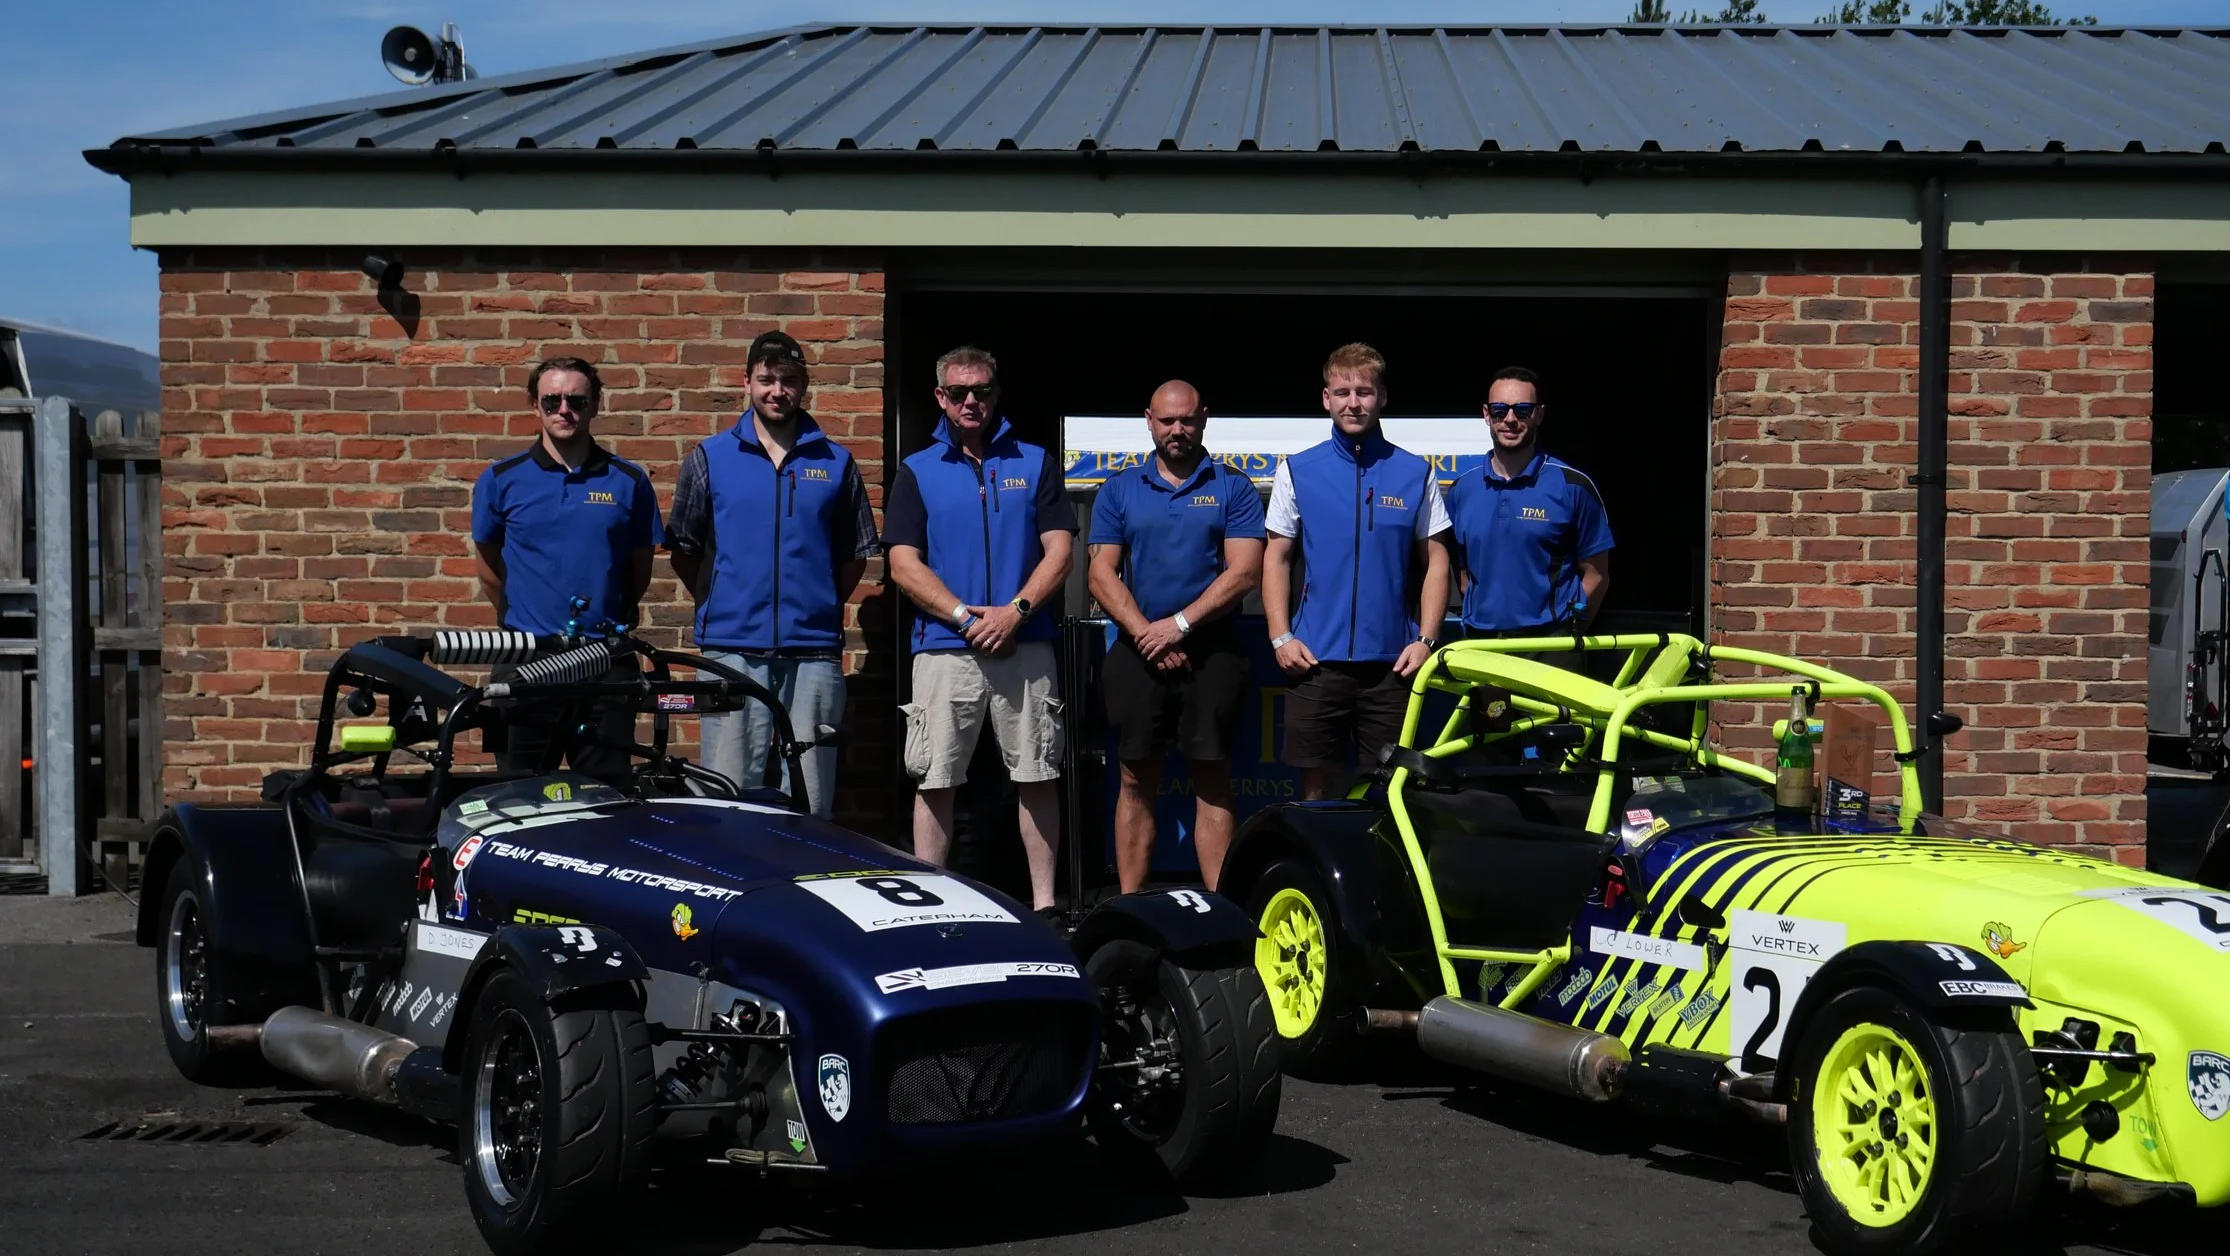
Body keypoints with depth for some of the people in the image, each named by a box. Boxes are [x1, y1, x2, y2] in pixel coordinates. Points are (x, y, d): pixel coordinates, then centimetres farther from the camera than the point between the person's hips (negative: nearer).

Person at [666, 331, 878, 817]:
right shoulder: (710, 458, 8)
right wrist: (716, 605, 7)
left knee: (810, 800, 2)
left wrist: (823, 607, 8)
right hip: (733, 649, -1)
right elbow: (683, 550, 12)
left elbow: (856, 555, 16)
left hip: (814, 653, 1)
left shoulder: (836, 463, 11)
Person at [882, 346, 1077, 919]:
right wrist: (966, 618, -10)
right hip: (944, 650, 0)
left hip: (1026, 648, 0)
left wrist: (1015, 610, -11)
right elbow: (904, 565, 2)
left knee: (1037, 776, 1)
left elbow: (1058, 551, 5)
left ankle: (1045, 902, 6)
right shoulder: (916, 472, 10)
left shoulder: (1036, 464, 12)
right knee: (935, 781, -1)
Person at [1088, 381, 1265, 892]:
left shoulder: (1232, 488, 6)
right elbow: (1102, 575, 4)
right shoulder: (1119, 490, 11)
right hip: (1136, 653, 2)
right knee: (1136, 782, 4)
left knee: (1213, 782, -2)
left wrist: (1179, 624, -12)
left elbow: (1243, 572, -4)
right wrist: (1147, 636, -9)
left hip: (1211, 652, -2)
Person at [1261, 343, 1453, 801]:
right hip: (1315, 660, 0)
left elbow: (1435, 562, 6)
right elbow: (1276, 560, 7)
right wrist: (1281, 637, -3)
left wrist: (1426, 639, -4)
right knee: (1316, 786, 5)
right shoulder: (1298, 471, 5)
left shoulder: (1415, 473, 5)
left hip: (1391, 661, 0)